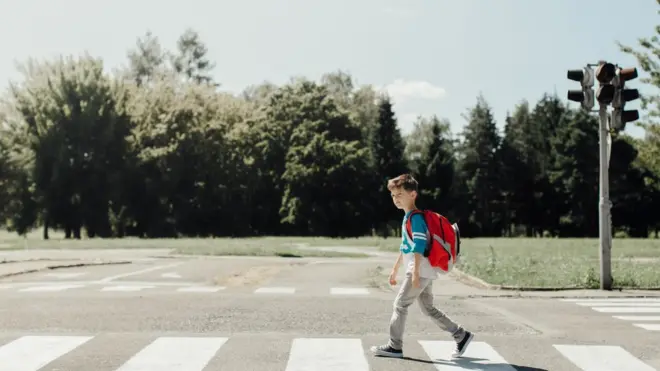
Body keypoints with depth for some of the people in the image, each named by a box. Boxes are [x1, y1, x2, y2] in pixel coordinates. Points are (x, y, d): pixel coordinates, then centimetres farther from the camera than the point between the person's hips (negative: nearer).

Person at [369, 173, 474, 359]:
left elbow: (419, 246, -21)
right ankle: (461, 335, 18)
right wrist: (395, 269, 28)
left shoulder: (415, 217, -13)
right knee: (428, 309, 13)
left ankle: (394, 346, 2)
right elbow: (405, 247, 26)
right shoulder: (408, 217, 18)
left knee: (400, 304, -5)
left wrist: (415, 272, -25)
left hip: (421, 271, -10)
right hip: (424, 272, 10)